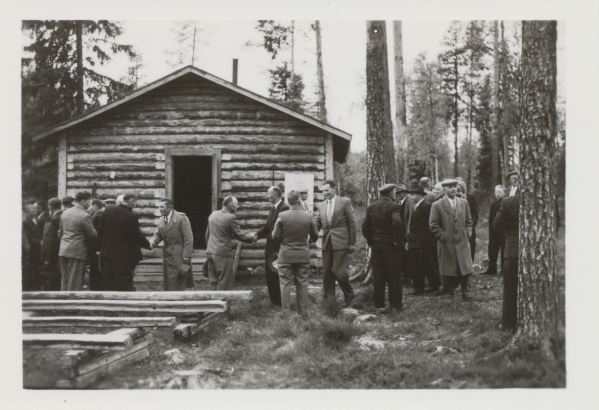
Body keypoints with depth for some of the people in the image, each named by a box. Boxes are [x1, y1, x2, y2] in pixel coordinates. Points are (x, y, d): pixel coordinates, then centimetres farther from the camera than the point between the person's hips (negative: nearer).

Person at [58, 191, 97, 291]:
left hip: (63, 250, 7)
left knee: (65, 280, 14)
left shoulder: (65, 213, 10)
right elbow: (93, 235, -10)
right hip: (77, 252, -7)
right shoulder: (85, 216, -15)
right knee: (75, 281, -2)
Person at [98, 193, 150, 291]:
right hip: (124, 254, -5)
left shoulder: (107, 210, 1)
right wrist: (148, 245, 6)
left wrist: (101, 247, 15)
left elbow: (101, 231, 6)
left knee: (107, 284, 11)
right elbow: (137, 235, -11)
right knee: (124, 286, 1)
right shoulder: (131, 216, -18)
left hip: (106, 253, 6)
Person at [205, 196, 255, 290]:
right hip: (223, 253, -7)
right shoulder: (231, 218, -13)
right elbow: (240, 236, -7)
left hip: (210, 252, 7)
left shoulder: (213, 214, 9)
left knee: (213, 282, 13)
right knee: (224, 284, 0)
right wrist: (251, 237, 11)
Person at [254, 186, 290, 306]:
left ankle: (280, 302, 7)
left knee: (277, 276, -3)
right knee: (269, 274, 13)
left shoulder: (284, 208, -14)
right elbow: (267, 226, 16)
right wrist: (257, 235, 2)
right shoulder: (273, 208, 16)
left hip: (278, 248, -9)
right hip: (270, 248, 9)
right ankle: (274, 301, 23)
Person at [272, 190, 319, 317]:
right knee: (302, 284, 10)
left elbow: (276, 236, -7)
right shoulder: (308, 216, -6)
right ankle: (303, 312, 15)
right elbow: (315, 236, 5)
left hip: (286, 254, -1)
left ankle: (285, 312, 9)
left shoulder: (282, 216, -11)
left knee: (285, 284, 7)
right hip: (303, 254, 2)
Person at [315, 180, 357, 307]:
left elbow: (352, 223, 0)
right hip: (327, 243, 5)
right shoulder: (321, 205, 13)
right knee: (326, 273, 5)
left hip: (341, 243, -5)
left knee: (339, 271, -10)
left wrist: (352, 244, -3)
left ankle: (349, 295, 13)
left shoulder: (345, 202, -1)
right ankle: (328, 300, 15)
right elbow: (317, 224, 14)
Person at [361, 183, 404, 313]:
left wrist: (370, 241, 13)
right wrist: (399, 240, -15)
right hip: (390, 245, -5)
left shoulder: (372, 206, 6)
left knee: (378, 276, 8)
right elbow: (397, 223, -26)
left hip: (376, 245, 5)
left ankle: (379, 305, 11)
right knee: (394, 276, 5)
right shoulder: (393, 206, -11)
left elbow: (365, 226, 6)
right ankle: (395, 304, 9)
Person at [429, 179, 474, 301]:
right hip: (447, 244, -3)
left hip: (463, 242, 3)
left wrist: (467, 233, 8)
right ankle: (447, 289, 19)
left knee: (466, 268, -2)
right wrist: (442, 236, -7)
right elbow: (433, 225, -2)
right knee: (448, 269, 3)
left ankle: (466, 292, 8)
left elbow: (468, 221, 20)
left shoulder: (464, 203, 12)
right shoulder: (437, 205, -2)